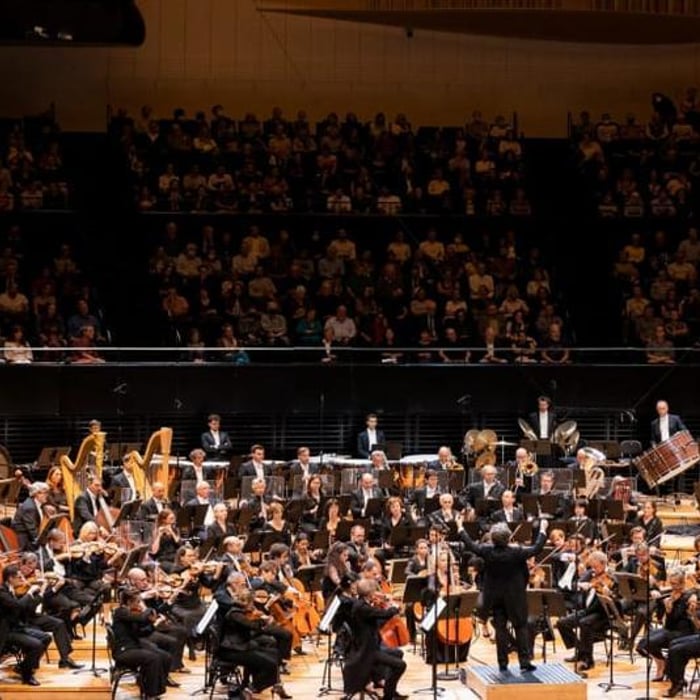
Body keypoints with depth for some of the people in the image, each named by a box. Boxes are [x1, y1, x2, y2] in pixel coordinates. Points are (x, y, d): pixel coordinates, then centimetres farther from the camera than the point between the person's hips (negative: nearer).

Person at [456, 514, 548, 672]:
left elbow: (470, 545, 2)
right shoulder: (517, 553, -18)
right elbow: (537, 548, -8)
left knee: (500, 628, 8)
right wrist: (542, 529, 6)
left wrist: (460, 527, 15)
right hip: (515, 597, -2)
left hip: (495, 597, 2)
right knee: (521, 628, 5)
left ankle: (503, 663, 8)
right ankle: (525, 662, 1)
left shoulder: (487, 552, -13)